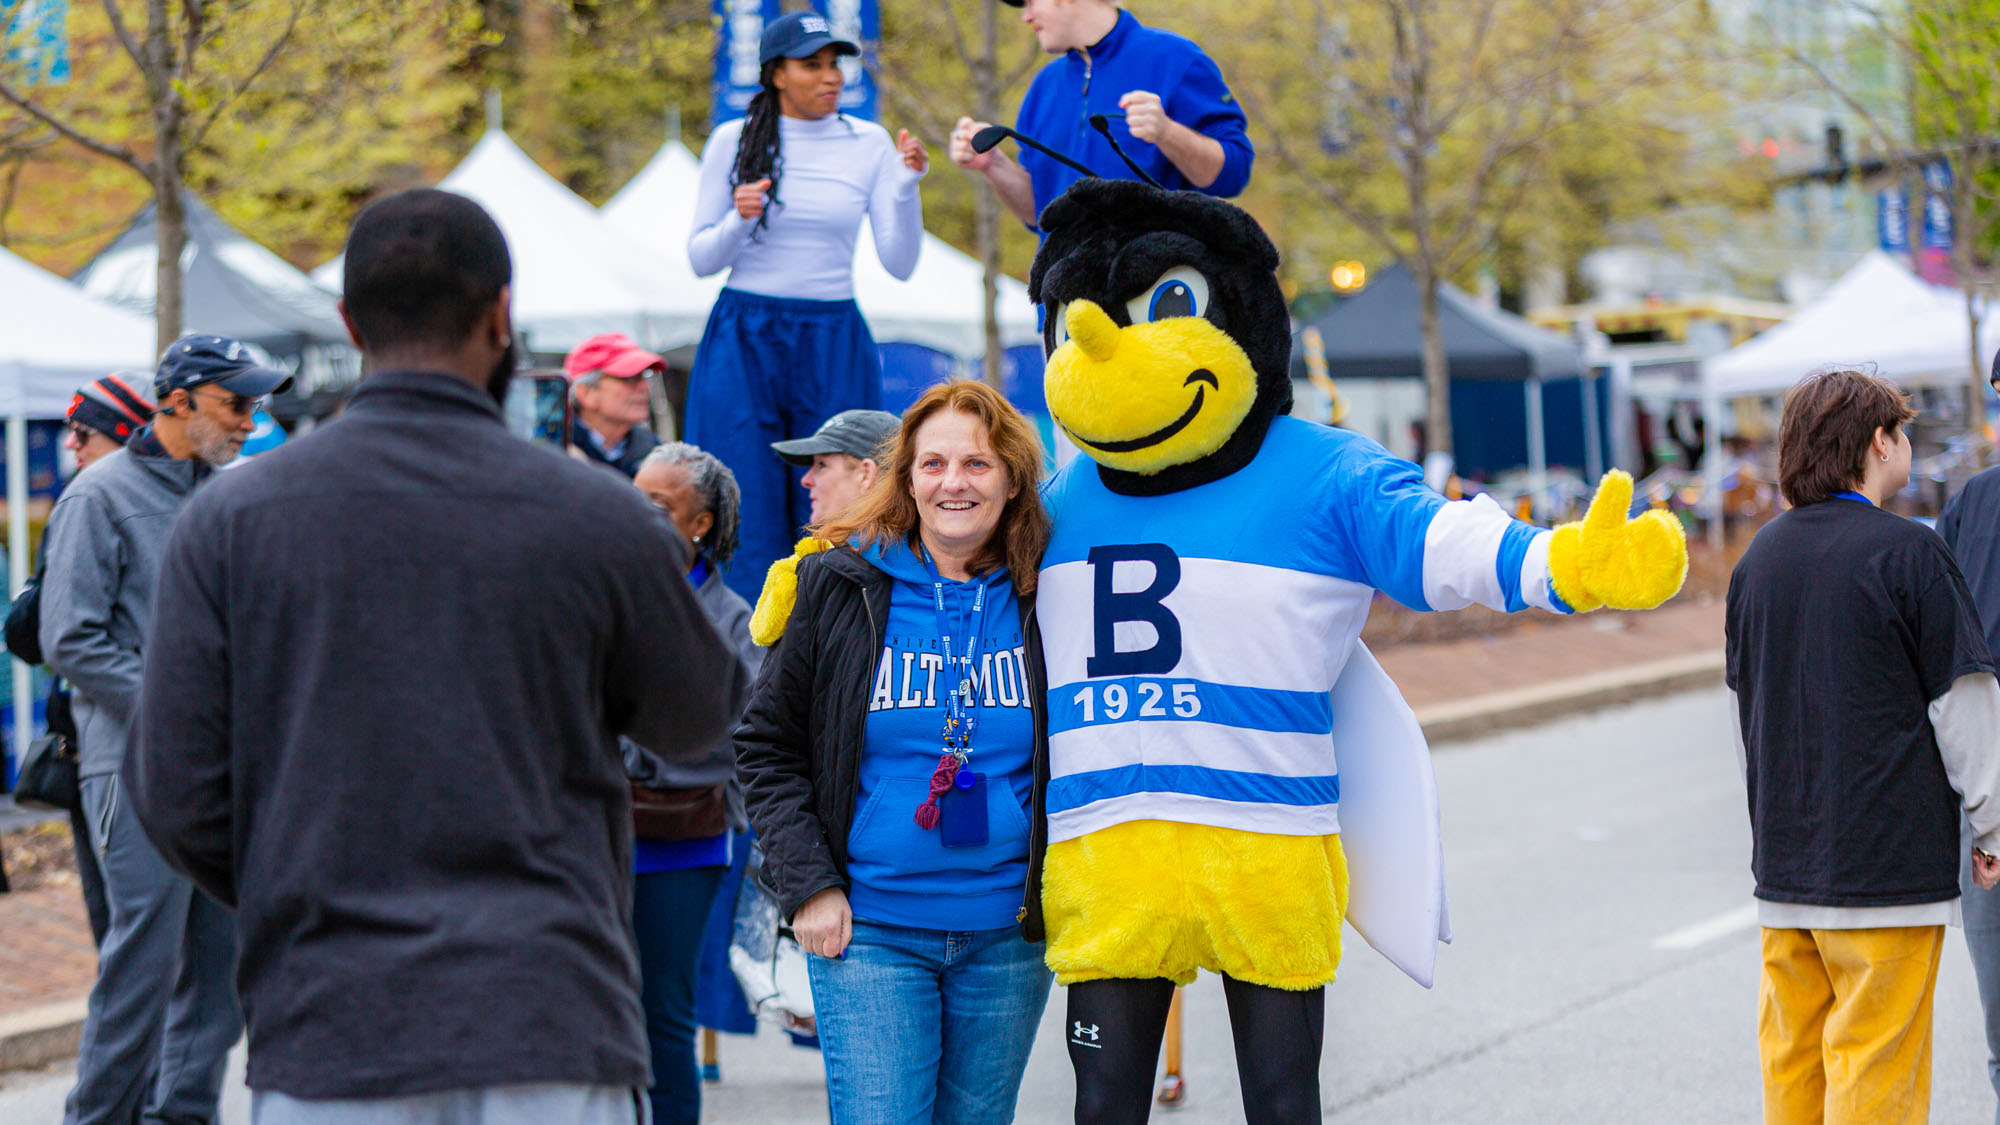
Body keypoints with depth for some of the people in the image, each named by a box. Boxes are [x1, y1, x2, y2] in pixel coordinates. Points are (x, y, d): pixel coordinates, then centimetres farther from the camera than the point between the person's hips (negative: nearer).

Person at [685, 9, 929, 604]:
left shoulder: (869, 144, 4)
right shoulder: (734, 141, 1)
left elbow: (900, 262, 0)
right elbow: (700, 258, 4)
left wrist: (907, 184, -13)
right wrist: (738, 221, -15)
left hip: (834, 344, 1)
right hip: (743, 338, -1)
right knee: (748, 516, -4)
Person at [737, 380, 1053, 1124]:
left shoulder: (1040, 597, 4)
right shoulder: (839, 587, 0)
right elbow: (766, 748, 5)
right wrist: (808, 886, -5)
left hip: (1006, 935, 2)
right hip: (870, 930, -2)